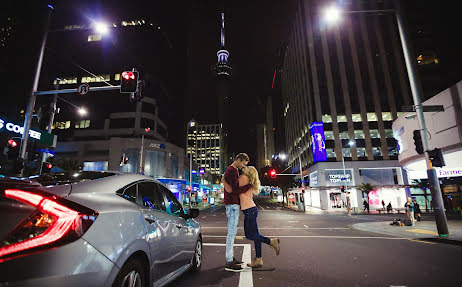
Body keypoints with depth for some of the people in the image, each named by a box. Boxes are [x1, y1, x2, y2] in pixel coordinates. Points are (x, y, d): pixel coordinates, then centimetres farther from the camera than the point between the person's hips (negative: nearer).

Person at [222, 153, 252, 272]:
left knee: (232, 232, 14)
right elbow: (235, 190, -21)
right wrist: (250, 185, -14)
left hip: (234, 204, 11)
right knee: (231, 232, -7)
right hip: (232, 205, -11)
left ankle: (231, 258, 23)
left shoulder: (234, 170, 18)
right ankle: (229, 262, -1)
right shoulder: (232, 171, -15)